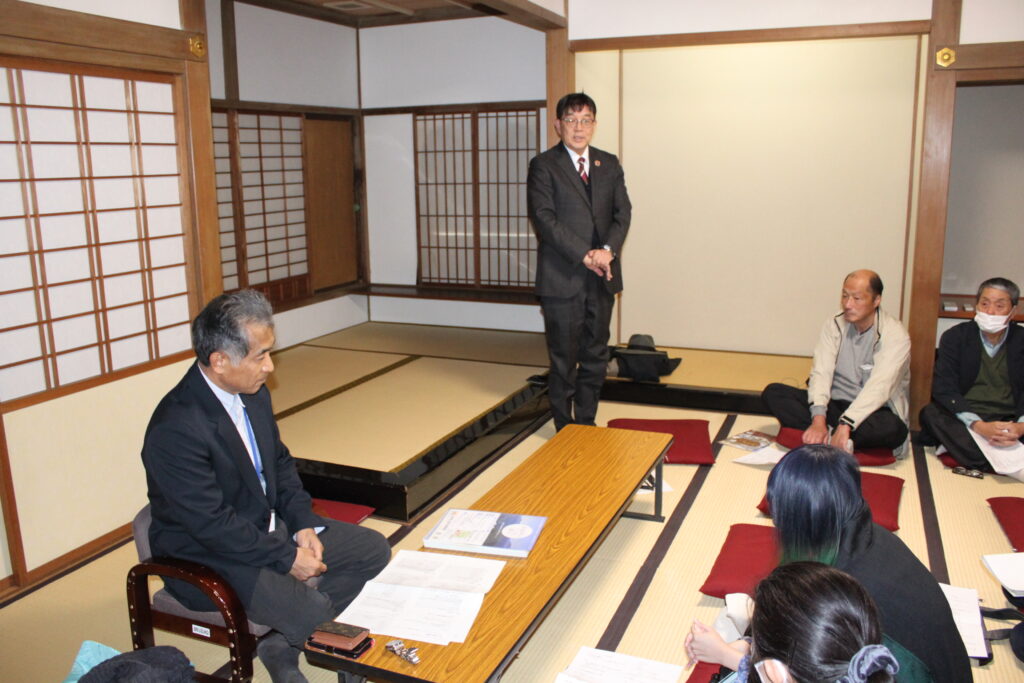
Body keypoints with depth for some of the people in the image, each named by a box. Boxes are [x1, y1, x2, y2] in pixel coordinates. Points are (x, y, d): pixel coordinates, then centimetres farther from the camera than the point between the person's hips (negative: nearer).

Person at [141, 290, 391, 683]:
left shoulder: (252, 392, -2)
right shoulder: (176, 429, -28)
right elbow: (214, 526, -25)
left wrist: (302, 525, -3)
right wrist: (287, 557, -19)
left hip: (269, 527, 9)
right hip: (208, 557, -8)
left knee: (373, 549, 2)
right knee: (315, 611, -26)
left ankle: (284, 639, 3)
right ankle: (284, 651, 8)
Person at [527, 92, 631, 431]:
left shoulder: (609, 164, 13)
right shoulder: (543, 165, -2)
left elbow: (623, 212, 6)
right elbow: (545, 218, -11)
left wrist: (607, 250, -13)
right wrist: (585, 256, -17)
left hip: (603, 276, 5)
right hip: (562, 277, -5)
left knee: (596, 355, 11)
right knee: (564, 358, 3)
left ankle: (587, 422, 23)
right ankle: (565, 428, 15)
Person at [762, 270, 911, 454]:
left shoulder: (895, 335, -13)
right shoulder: (834, 324, 0)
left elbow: (878, 388, -26)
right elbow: (821, 372, -11)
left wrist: (845, 425, -39)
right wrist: (818, 419, -28)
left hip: (873, 412, -4)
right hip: (834, 404, 4)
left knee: (893, 429, -39)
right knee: (772, 393, -15)